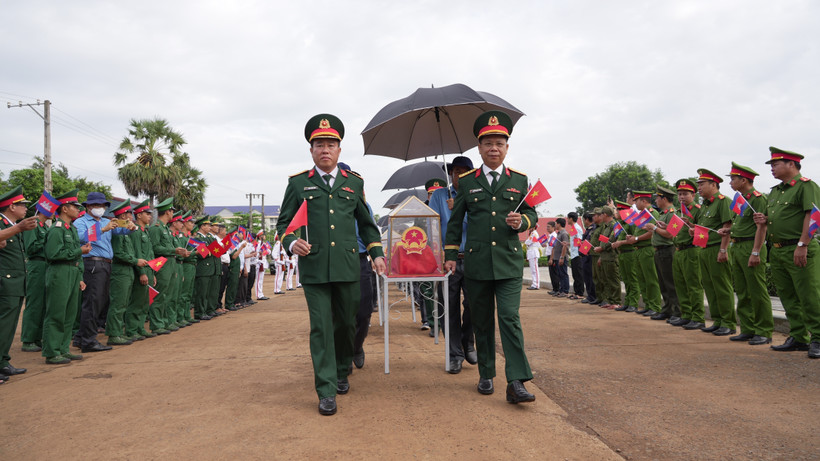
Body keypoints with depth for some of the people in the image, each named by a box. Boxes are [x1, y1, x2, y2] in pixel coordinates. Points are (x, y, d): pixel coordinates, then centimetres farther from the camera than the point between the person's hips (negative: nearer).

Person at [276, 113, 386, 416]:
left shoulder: (354, 183, 12)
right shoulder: (298, 183, 7)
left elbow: (366, 224, 20)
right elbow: (283, 223, 9)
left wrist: (376, 252, 10)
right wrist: (291, 243, -12)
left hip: (347, 266, 2)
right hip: (313, 268, -2)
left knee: (346, 323, 11)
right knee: (321, 327, -3)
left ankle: (342, 372, 34)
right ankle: (327, 391, 4)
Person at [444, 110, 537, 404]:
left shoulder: (519, 180, 8)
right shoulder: (466, 181, 7)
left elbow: (532, 214, 13)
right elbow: (455, 220, 12)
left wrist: (522, 221, -10)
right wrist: (450, 254, 9)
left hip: (509, 263, -1)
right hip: (476, 263, 1)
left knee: (510, 318, -10)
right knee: (482, 322, 9)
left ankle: (516, 382, -9)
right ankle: (486, 375, 23)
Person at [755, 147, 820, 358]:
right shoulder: (775, 191, 19)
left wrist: (802, 245, -24)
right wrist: (765, 221, 5)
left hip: (800, 251, -9)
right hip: (778, 251, 9)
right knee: (789, 298, 12)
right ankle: (798, 338, 20)